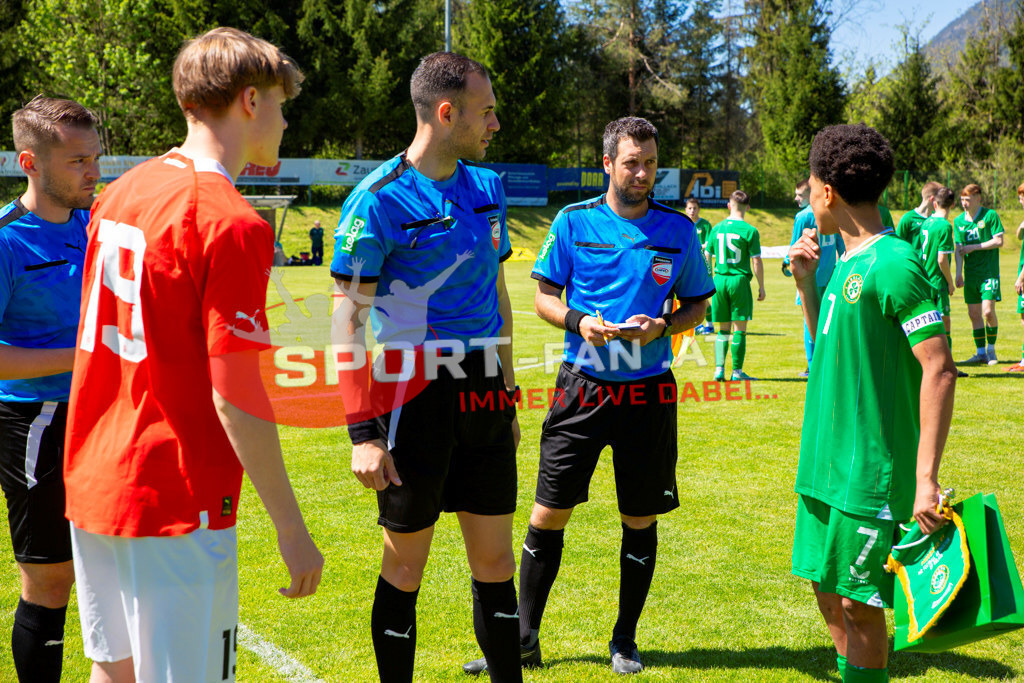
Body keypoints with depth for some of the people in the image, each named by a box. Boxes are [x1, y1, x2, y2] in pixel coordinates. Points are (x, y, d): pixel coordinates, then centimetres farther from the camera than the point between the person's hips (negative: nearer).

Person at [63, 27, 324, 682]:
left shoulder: (120, 193, 8)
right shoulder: (233, 223, -17)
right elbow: (234, 397, -20)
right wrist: (292, 527, -14)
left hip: (93, 483, 8)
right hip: (176, 501, -8)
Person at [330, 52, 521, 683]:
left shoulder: (487, 187, 9)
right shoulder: (379, 199, -12)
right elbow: (348, 321, -12)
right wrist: (363, 432, -18)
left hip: (483, 392, 6)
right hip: (417, 390, -6)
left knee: (496, 562, 11)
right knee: (405, 566, 6)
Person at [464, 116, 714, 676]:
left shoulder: (678, 230, 4)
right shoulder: (573, 221, 1)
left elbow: (697, 305, 11)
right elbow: (543, 297, 6)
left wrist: (661, 326, -9)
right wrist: (578, 321, -14)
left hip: (648, 392, 1)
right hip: (581, 385, -1)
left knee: (640, 520, 8)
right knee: (548, 513, 0)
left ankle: (624, 640, 24)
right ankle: (523, 638, 13)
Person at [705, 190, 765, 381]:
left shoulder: (717, 228, 7)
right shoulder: (750, 231, -6)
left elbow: (707, 257, 11)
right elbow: (756, 261, -6)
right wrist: (761, 286, 3)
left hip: (719, 280, 4)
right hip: (740, 280, -4)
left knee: (723, 329, 12)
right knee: (739, 329, 2)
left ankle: (719, 368, 3)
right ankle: (737, 371, 2)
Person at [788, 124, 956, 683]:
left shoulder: (894, 263, -16)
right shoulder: (848, 261, 11)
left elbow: (939, 371, -20)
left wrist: (926, 479, -23)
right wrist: (807, 283, 9)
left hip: (871, 472, -9)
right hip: (827, 464, 9)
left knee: (858, 604, 0)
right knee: (827, 590, 16)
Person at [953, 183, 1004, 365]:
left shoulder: (990, 215, -4)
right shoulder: (959, 221, 8)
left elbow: (999, 241, -8)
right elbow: (959, 249, 7)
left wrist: (973, 247, -10)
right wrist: (959, 272, -3)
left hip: (989, 271, -5)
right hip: (970, 273, 5)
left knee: (988, 311, -12)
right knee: (974, 314, 5)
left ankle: (991, 349, 5)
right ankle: (981, 352, 15)